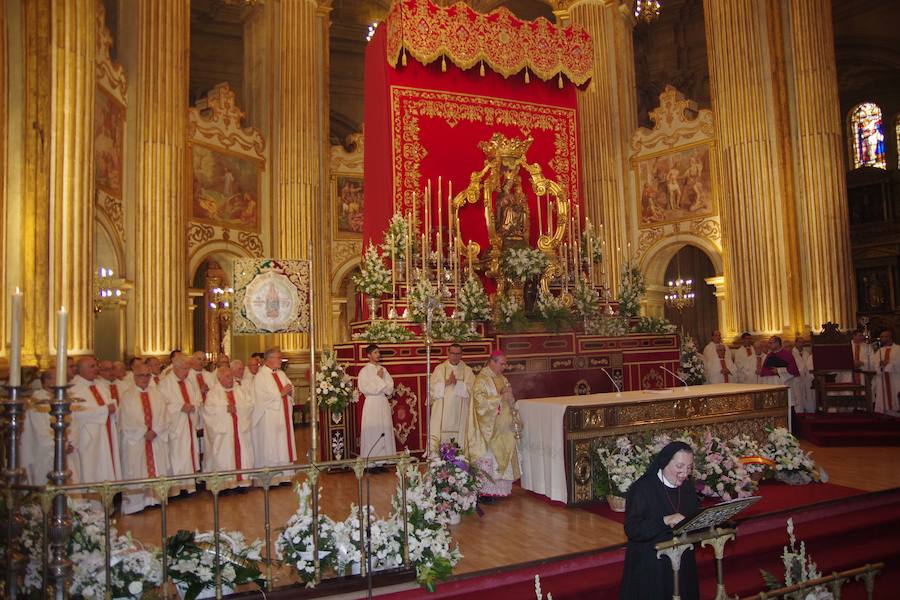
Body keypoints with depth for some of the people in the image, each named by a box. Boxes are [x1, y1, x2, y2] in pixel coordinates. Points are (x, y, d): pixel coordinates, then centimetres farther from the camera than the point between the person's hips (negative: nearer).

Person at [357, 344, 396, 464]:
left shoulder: (383, 370, 12)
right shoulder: (364, 371, -2)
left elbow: (390, 388, 6)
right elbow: (366, 388, -13)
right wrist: (378, 378, -7)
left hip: (384, 404, 5)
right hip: (371, 404, -5)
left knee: (385, 431, 4)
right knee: (372, 432, -4)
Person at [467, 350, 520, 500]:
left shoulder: (503, 379, 15)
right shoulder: (482, 379, -8)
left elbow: (510, 404, 18)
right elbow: (481, 400, -19)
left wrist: (509, 396, -5)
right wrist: (500, 398, -19)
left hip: (502, 428, 7)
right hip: (488, 428, -7)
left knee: (501, 458, 5)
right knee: (488, 458, -7)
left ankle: (500, 489, 11)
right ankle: (485, 492, -3)